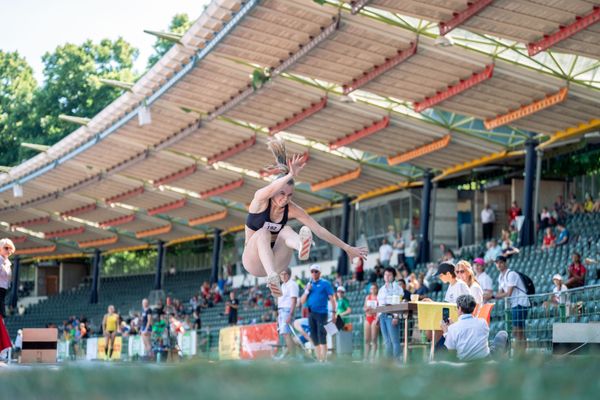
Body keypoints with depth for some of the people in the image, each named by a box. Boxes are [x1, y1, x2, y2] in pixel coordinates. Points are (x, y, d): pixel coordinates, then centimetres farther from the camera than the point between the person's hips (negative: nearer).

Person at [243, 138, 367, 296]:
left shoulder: (291, 209, -7)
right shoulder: (260, 199, -15)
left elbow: (319, 230, -5)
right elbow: (269, 190, -40)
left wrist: (347, 248, -8)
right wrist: (291, 175, -55)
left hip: (275, 262, 2)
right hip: (254, 261, -2)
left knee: (286, 230, -28)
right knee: (263, 232, -34)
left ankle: (301, 246, -68)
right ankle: (272, 277, -59)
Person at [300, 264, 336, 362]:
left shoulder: (325, 283, 1)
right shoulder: (309, 284, 16)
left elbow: (331, 298, -4)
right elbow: (302, 301, 14)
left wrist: (334, 312, -12)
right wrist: (307, 290, -1)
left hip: (321, 313, -6)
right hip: (311, 314, 6)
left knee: (321, 336, -13)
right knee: (314, 337, 7)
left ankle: (324, 359, -16)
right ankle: (318, 359, 12)